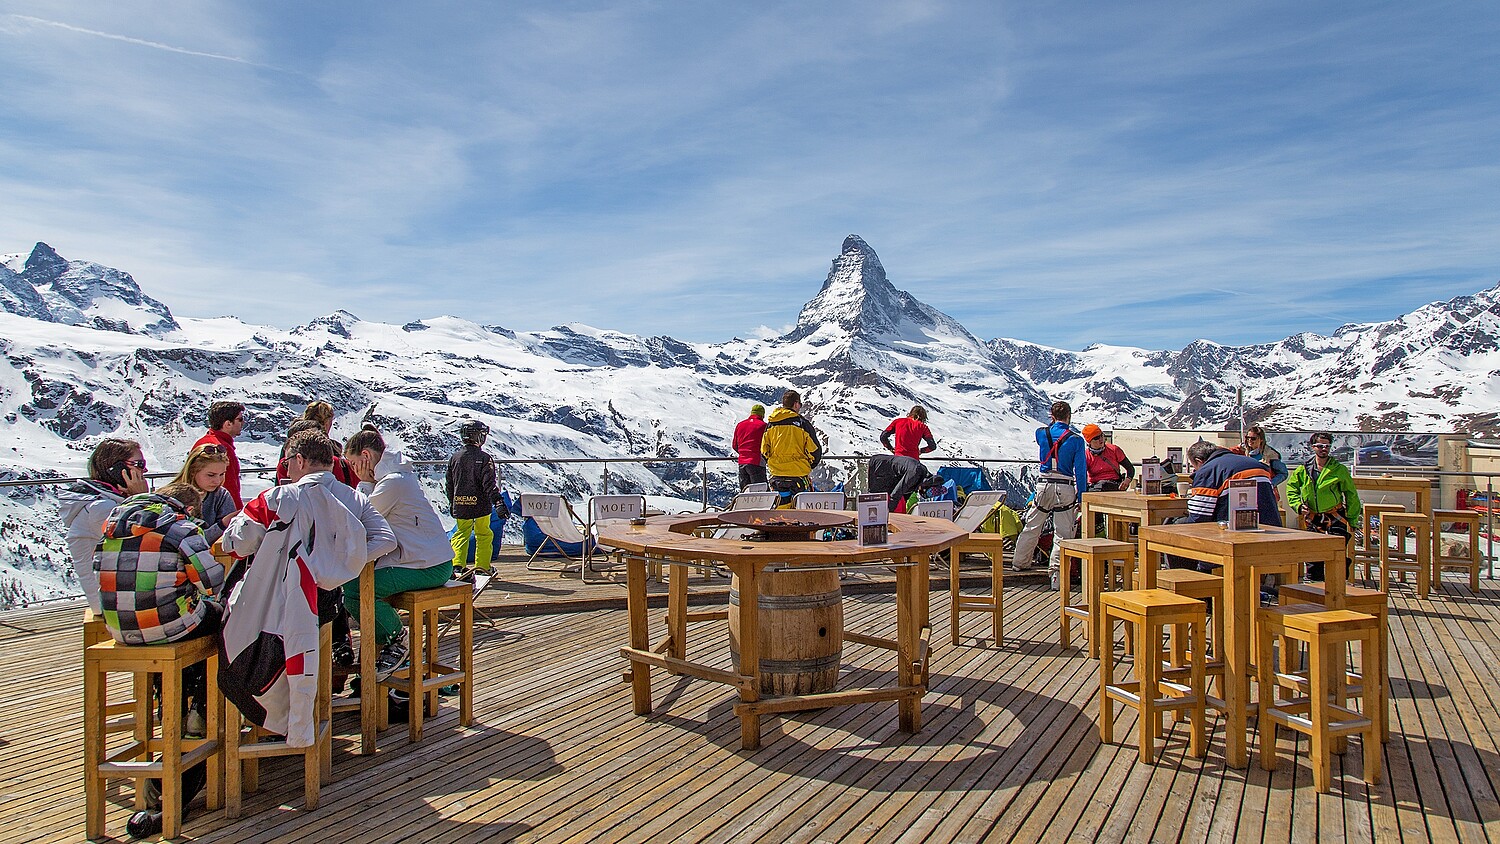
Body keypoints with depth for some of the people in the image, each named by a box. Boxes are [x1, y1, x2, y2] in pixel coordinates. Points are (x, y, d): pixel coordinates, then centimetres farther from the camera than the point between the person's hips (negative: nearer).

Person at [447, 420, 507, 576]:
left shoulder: (454, 457, 3)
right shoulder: (485, 458, -12)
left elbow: (449, 485, 10)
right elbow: (489, 484, -18)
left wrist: (452, 504, 21)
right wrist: (499, 503, -18)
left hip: (460, 505, 4)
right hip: (480, 505, -3)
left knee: (461, 534, 14)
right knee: (483, 535, 11)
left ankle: (457, 565, 3)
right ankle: (482, 566, 13)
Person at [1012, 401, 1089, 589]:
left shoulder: (1041, 433, 2)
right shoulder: (1076, 439, -4)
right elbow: (1081, 471, -5)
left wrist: (1053, 423, 29)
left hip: (1044, 485, 3)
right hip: (1066, 488, -2)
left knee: (1032, 526, 15)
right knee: (1063, 532, 1)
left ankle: (1021, 562, 28)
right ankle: (1056, 572, -6)